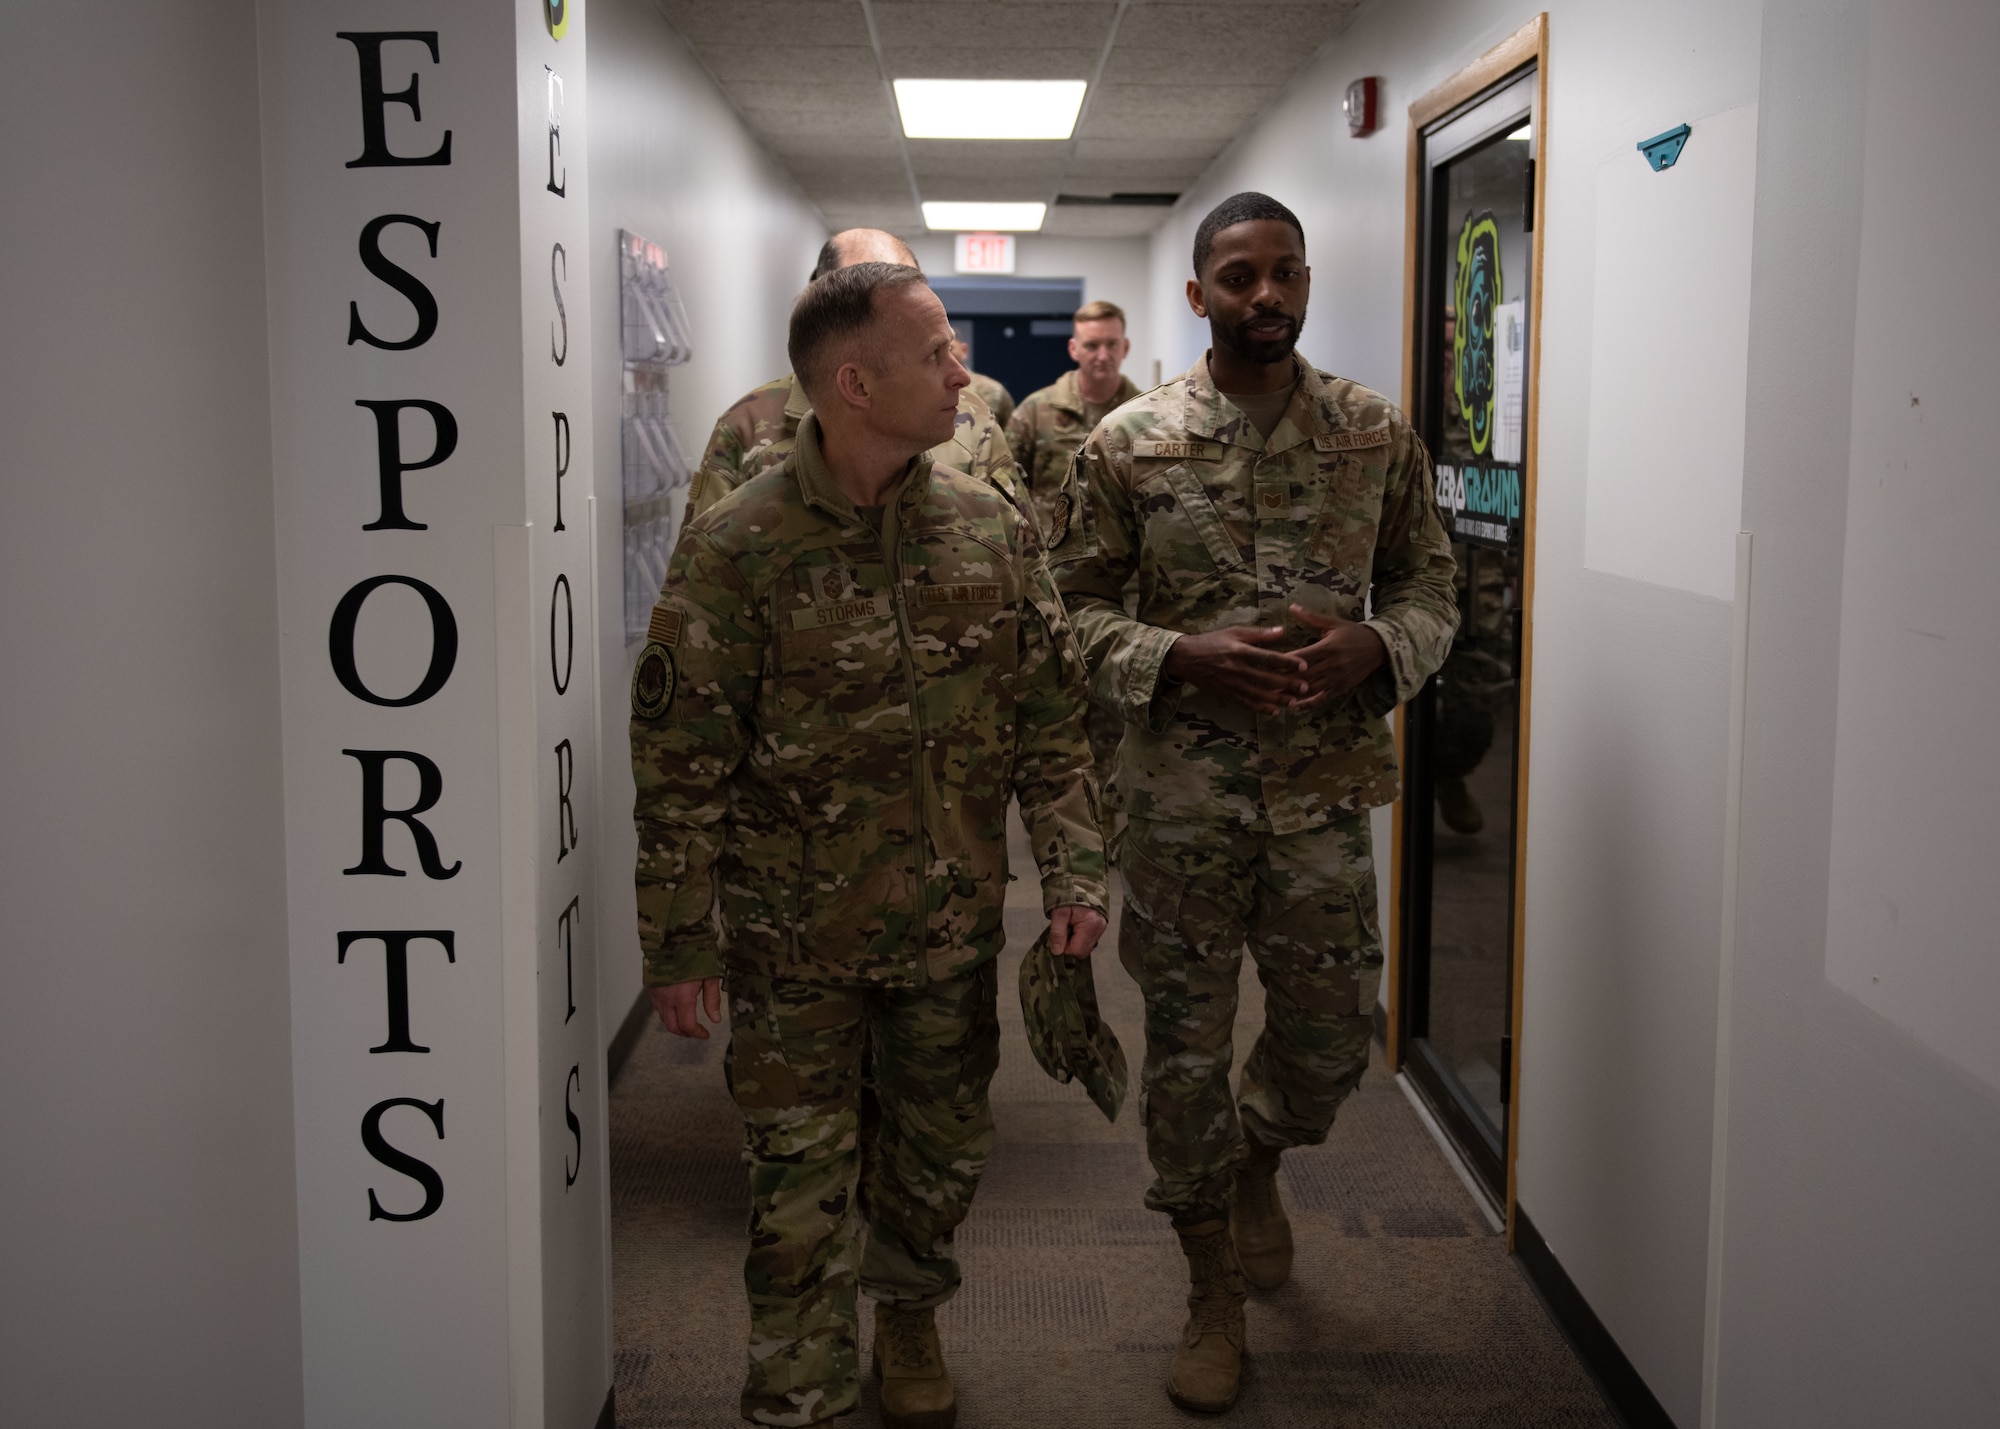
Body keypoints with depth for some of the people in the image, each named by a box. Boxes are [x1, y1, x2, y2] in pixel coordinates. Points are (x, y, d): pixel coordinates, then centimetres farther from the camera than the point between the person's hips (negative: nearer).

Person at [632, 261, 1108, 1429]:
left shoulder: (995, 530, -2)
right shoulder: (738, 548, -13)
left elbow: (1053, 717, 4)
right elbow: (682, 762, -9)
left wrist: (1076, 867, -4)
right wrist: (681, 941, -8)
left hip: (954, 922, 4)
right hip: (797, 936, -3)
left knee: (945, 1145, 19)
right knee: (803, 1184, 6)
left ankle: (909, 1319, 46)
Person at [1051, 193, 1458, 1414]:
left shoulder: (1379, 435, 2)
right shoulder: (1129, 443, -3)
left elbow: (1431, 587, 8)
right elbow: (1076, 606, 0)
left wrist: (1374, 647, -14)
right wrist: (1184, 657, -18)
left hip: (1325, 788, 2)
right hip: (1180, 796, -1)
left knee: (1333, 1035, 12)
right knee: (1187, 1044, 7)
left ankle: (1258, 1161, 47)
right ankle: (1216, 1295, 26)